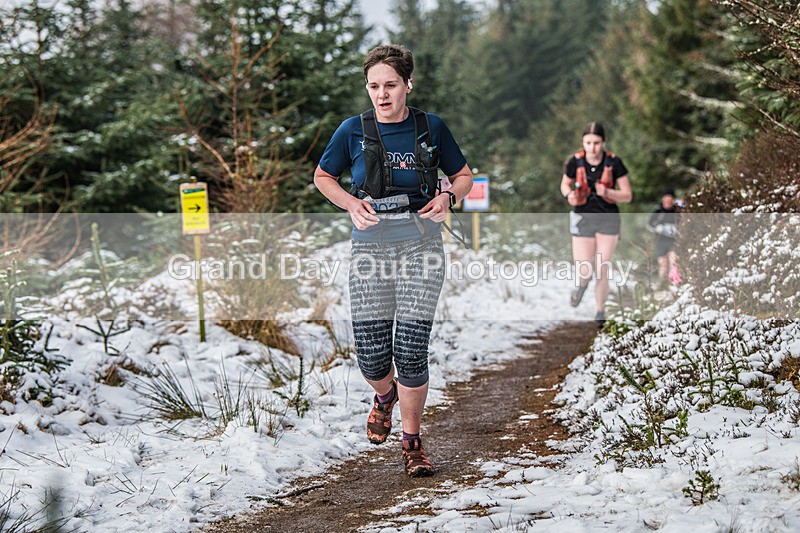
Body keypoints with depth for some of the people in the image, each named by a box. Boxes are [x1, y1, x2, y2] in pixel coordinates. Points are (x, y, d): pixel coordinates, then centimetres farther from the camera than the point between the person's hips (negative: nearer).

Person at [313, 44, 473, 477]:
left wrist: (448, 197, -6)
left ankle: (411, 443, 10)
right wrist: (351, 204, -3)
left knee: (411, 349, -9)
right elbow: (323, 177, 15)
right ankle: (385, 397, 36)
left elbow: (463, 175, 16)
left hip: (421, 242, -1)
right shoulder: (354, 131, 2)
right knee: (371, 354, -2)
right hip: (371, 243, 1)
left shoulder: (431, 127, 3)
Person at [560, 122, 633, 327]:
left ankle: (600, 311, 21)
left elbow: (628, 195, -4)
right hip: (583, 219, 0)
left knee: (602, 271, -2)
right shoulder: (575, 162, -7)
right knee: (584, 272, -8)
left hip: (608, 220, 0)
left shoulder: (613, 163, -10)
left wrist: (607, 192, -23)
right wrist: (569, 195, -12)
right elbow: (565, 184, 11)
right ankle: (582, 285, 30)